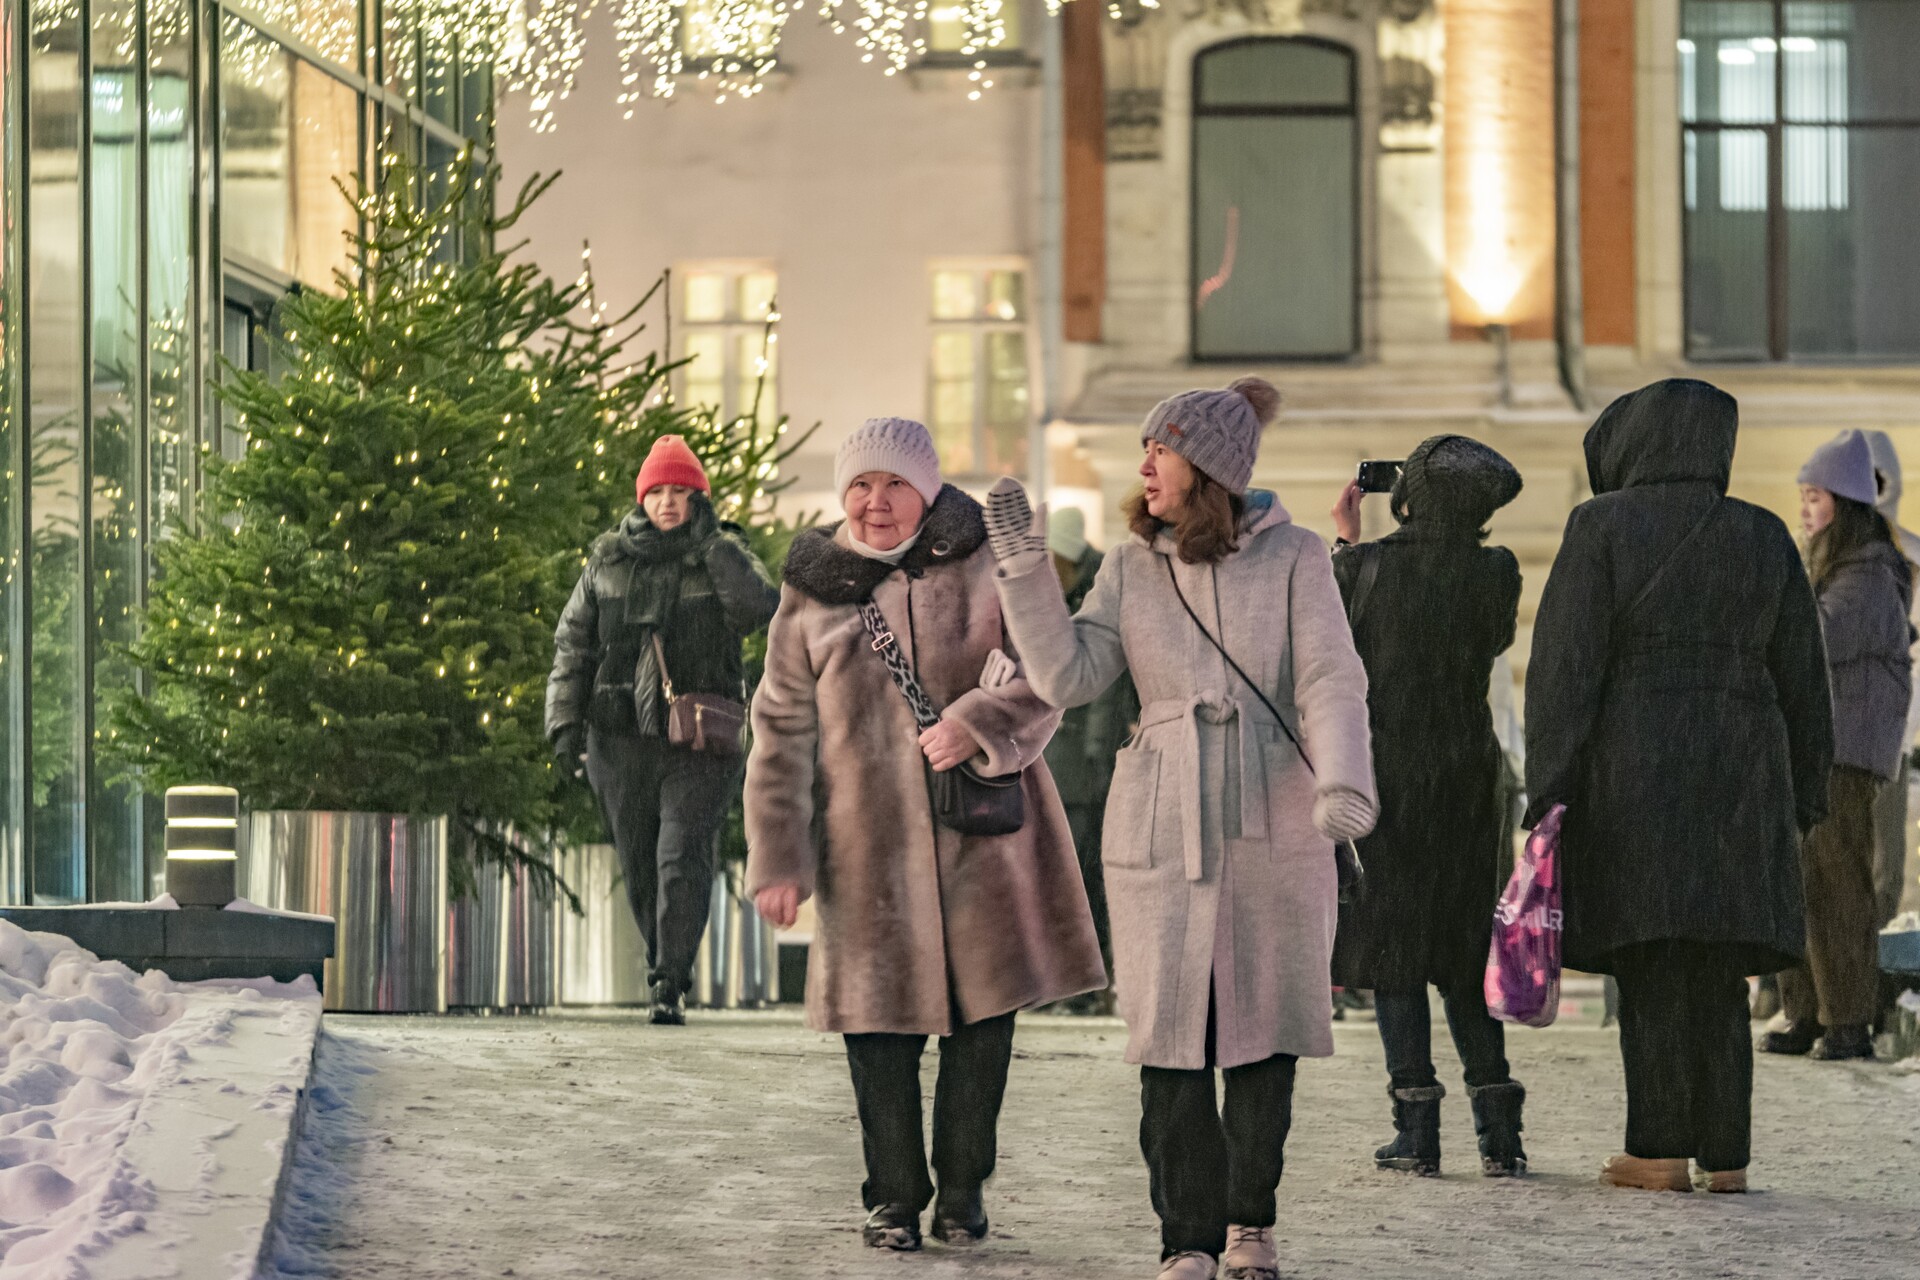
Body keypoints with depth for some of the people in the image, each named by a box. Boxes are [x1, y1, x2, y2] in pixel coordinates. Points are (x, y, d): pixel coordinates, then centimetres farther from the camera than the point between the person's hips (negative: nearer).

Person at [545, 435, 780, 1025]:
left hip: (700, 746, -3)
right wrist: (564, 722, 3)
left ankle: (669, 987, -12)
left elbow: (761, 606, -18)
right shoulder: (609, 561, 9)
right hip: (623, 741, 3)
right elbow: (573, 645, 12)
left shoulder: (722, 556, 3)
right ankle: (668, 966, 30)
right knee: (640, 867, 10)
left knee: (684, 862, -14)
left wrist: (710, 541, -16)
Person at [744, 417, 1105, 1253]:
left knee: (983, 1014, 3)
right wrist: (777, 859, 1)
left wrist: (977, 724, -25)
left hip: (982, 833, -1)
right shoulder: (814, 590, 7)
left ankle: (962, 1187, 19)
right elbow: (783, 734, 7)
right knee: (881, 1025, 0)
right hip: (870, 847, 1)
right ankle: (894, 1195, 15)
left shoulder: (984, 564, 3)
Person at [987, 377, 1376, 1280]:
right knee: (1172, 1041, -2)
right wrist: (1026, 571, -11)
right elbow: (1069, 676, -2)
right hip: (1161, 835, 2)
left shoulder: (1292, 560, -1)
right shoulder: (1131, 568, 7)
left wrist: (1342, 782, -25)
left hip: (1274, 832, -1)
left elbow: (1330, 683, -9)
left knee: (1264, 1035, 4)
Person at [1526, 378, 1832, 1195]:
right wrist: (1803, 797, 16)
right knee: (1718, 973, 8)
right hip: (1740, 775, 3)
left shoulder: (1604, 528, -4)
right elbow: (1801, 677, 10)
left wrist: (1548, 787, -9)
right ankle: (1726, 1154, 5)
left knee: (1651, 967, -2)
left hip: (1633, 764, -3)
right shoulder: (1764, 538, 8)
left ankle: (1661, 1150, -6)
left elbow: (1567, 661, -9)